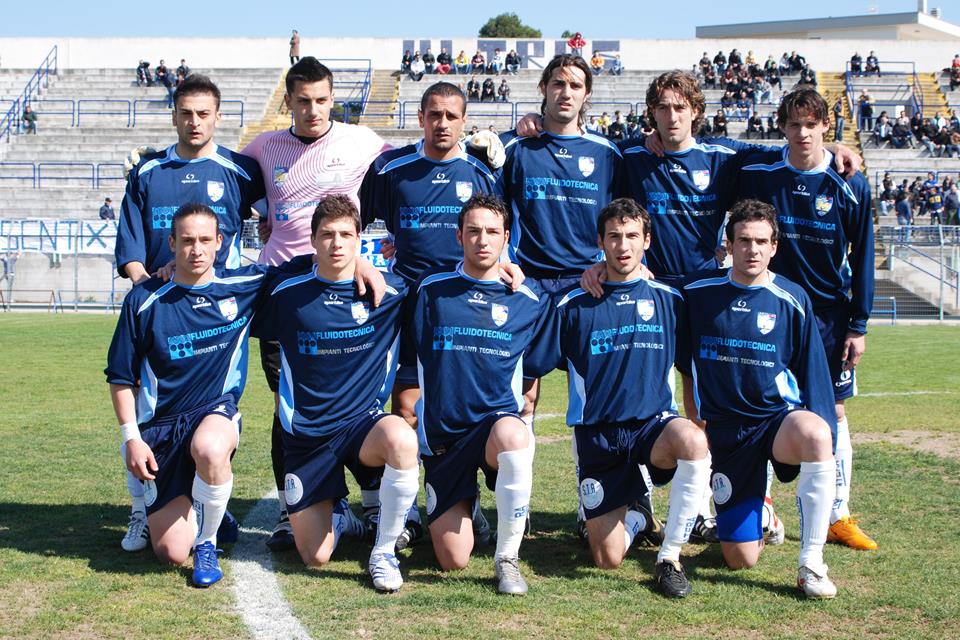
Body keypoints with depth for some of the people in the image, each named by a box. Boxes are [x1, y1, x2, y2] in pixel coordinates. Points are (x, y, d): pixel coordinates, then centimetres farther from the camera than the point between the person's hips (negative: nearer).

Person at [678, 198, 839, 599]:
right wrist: (694, 420, 11)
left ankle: (811, 564, -27)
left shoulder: (792, 301, -4)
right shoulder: (698, 293, -1)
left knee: (814, 434, -40)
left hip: (780, 417, -1)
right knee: (741, 560, -2)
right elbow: (685, 362, 12)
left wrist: (819, 440, -7)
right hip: (725, 429, 1)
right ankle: (758, 512, 36)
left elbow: (813, 374, 1)